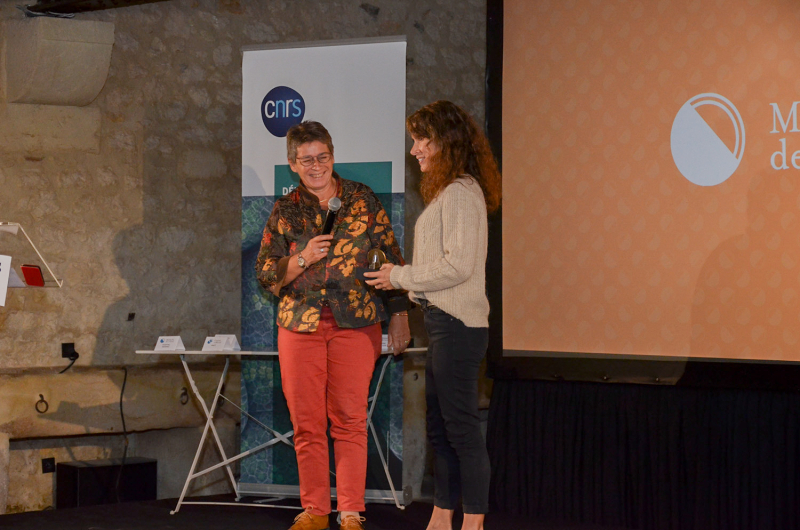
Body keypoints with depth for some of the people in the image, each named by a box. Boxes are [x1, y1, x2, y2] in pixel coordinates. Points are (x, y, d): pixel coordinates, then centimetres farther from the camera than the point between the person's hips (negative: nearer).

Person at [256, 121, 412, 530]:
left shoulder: (363, 200, 5)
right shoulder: (285, 211, 8)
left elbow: (391, 258, 7)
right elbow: (265, 274, 8)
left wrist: (399, 317, 3)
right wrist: (302, 259, -10)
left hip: (355, 324, -1)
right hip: (300, 324, 2)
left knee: (350, 419, -3)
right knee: (306, 423, 2)